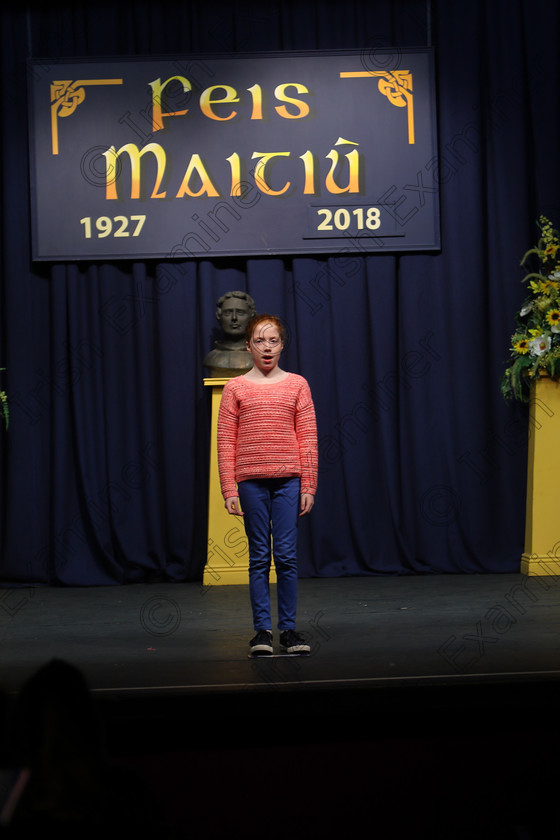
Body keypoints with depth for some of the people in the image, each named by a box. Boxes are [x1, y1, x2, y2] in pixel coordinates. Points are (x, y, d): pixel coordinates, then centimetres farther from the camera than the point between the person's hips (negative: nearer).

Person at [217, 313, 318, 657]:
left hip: (288, 480, 0)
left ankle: (289, 628, 8)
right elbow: (226, 442, 3)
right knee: (259, 557, 4)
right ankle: (262, 629, 9)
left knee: (287, 555, -1)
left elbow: (308, 439, 5)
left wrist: (308, 486, 0)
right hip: (251, 481, 0)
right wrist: (230, 490, -3)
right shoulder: (236, 388, 5)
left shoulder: (297, 385, 6)